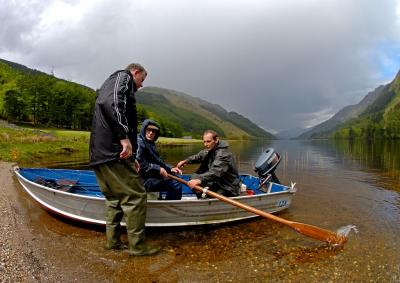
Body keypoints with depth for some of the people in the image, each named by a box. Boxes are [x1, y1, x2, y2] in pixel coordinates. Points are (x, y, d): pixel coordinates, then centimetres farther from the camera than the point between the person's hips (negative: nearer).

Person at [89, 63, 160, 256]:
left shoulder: (110, 82, 32)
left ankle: (113, 241, 26)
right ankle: (137, 245, 5)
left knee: (114, 197, 17)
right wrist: (124, 136, -23)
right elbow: (111, 103, -21)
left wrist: (130, 159, 28)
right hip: (113, 151, -10)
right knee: (135, 196, -4)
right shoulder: (123, 77, 3)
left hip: (99, 154, 10)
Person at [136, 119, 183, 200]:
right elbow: (140, 163, -23)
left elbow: (158, 161, 21)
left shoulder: (151, 143, 17)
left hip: (151, 176, 11)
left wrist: (170, 169, 7)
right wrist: (158, 169, -18)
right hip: (144, 180, -11)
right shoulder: (139, 143, -14)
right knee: (176, 185, -17)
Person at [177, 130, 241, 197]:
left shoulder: (223, 154, -25)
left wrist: (200, 180, -55)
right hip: (219, 183, 9)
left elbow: (215, 171, -41)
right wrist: (186, 161, 3)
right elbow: (198, 156, 21)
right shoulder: (210, 150, 4)